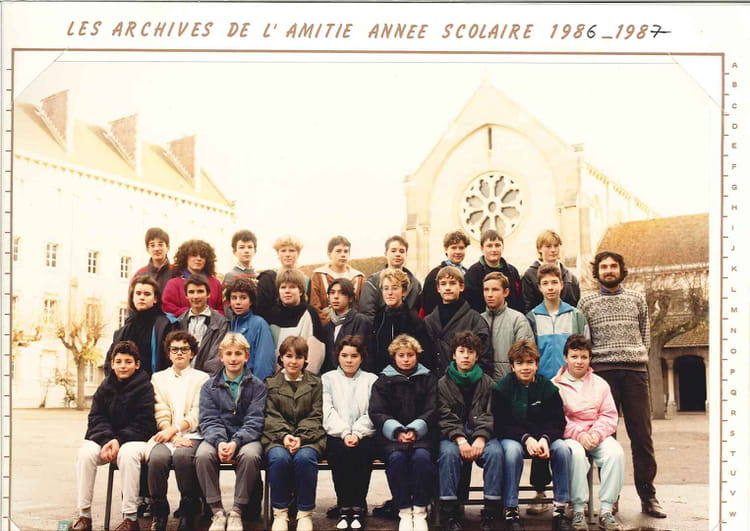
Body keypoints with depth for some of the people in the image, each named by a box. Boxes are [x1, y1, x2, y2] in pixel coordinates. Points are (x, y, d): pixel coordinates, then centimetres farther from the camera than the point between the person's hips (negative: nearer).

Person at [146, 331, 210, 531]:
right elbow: (161, 414, 7)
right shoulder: (158, 378, 21)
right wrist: (175, 438, -11)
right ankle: (159, 514, -18)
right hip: (166, 434, 2)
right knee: (158, 457, -32)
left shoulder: (202, 378, 15)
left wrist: (174, 429, -14)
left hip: (191, 434, -1)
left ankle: (188, 513, -22)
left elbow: (197, 415, 2)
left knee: (182, 455, -35)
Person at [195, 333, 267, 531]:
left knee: (250, 455, -35)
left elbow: (254, 422, -5)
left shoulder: (257, 386, 4)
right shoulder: (209, 386, 9)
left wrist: (235, 442, -23)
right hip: (217, 438, 2)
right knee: (203, 454, -31)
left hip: (246, 438, -1)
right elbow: (208, 420, -1)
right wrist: (219, 442, -22)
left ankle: (237, 512, -19)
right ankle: (217, 511, -17)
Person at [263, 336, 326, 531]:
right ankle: (280, 512, -16)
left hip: (308, 436, 0)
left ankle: (305, 513, -18)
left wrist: (301, 438, -13)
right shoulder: (271, 384, 14)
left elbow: (316, 417, 4)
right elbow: (270, 416, 4)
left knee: (305, 457, -33)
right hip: (277, 436, 0)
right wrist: (284, 436, -15)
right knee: (279, 457, -33)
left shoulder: (315, 383, 13)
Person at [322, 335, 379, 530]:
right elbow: (328, 412, 3)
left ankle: (358, 508, -22)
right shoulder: (328, 379, 18)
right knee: (339, 450, -32)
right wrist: (344, 433, -13)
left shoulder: (371, 380, 18)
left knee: (362, 451, -32)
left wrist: (357, 433, -13)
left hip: (363, 436, 0)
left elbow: (372, 413, 4)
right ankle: (344, 509, -23)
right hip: (335, 435, 0)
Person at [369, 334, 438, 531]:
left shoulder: (428, 379, 14)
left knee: (421, 457, -31)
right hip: (391, 435, 0)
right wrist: (397, 431, -14)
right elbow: (377, 413, 2)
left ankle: (420, 511, -18)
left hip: (422, 433, 0)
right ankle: (404, 511, -18)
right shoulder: (383, 381, 13)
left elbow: (432, 411, 4)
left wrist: (415, 430, -13)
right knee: (396, 458, -31)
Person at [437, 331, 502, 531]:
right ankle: (450, 513, -27)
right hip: (452, 435, -1)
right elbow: (445, 417, -3)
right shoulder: (443, 384, 10)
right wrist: (460, 439, -19)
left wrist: (481, 438, -17)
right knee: (448, 453, -34)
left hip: (482, 434, 1)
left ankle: (490, 514, -25)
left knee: (495, 452, -31)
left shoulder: (487, 383, 13)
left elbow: (490, 415, 1)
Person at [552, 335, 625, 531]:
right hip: (569, 436, -3)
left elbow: (609, 415, 6)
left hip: (597, 436, 3)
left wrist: (596, 434, -13)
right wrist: (579, 435, -19)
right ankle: (578, 511, -27)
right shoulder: (555, 385, 3)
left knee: (616, 452, -28)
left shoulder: (600, 384, 14)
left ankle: (606, 511, -23)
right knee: (576, 453, -37)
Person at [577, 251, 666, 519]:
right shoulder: (587, 301, 10)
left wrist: (640, 360, 6)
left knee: (642, 435, 0)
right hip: (602, 370, -1)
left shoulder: (636, 298, 15)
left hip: (635, 370, 1)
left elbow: (645, 334, 17)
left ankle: (648, 496, 8)